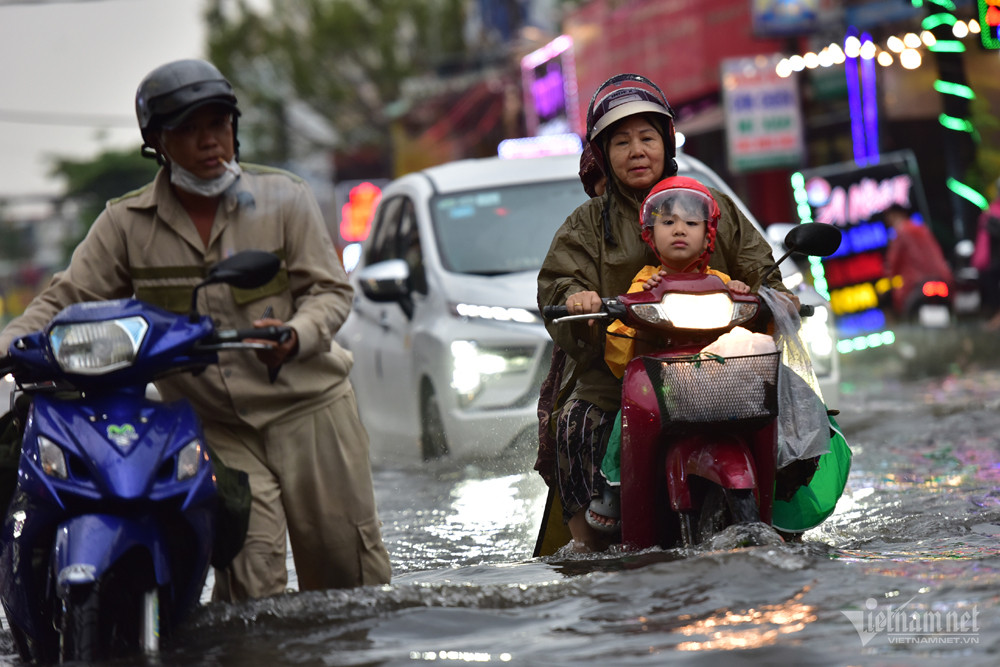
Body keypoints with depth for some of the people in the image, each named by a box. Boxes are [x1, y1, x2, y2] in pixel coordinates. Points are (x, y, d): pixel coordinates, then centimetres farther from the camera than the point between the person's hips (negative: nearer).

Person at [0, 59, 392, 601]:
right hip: (217, 430, 0)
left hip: (307, 408, 0)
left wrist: (296, 336, -21)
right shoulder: (127, 224, 3)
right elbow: (66, 301, 3)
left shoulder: (284, 197, 1)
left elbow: (329, 290, 1)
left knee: (349, 575, 2)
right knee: (253, 586, -13)